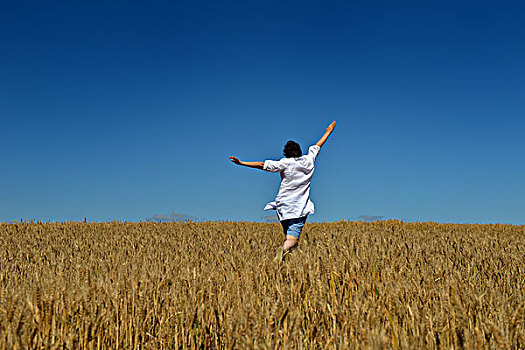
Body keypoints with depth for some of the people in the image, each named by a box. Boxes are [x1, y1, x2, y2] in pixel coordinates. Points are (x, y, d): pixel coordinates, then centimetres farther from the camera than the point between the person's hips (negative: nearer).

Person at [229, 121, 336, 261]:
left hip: (284, 206, 0)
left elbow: (262, 165, -10)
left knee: (289, 237, 15)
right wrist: (328, 131, 42)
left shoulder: (285, 163, -3)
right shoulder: (309, 160, 7)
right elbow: (317, 146, 25)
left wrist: (241, 163, -8)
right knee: (292, 239, -13)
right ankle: (283, 250, -42)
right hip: (300, 207, 1)